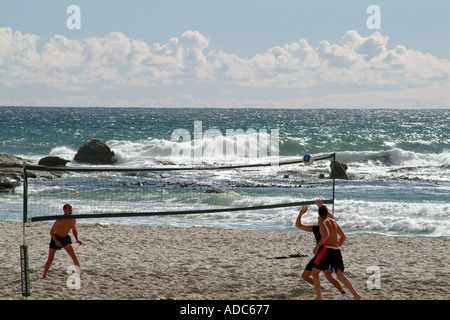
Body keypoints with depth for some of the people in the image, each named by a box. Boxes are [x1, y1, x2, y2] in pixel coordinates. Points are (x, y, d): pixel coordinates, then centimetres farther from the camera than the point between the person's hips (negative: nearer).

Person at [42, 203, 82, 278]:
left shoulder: (72, 220, -6)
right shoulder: (59, 220, -22)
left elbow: (74, 230, 15)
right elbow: (51, 232, -19)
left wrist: (77, 240, 4)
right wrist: (56, 241, -32)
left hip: (65, 239, 3)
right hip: (56, 238, -3)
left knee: (74, 256, -15)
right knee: (50, 259, 0)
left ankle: (79, 274, -9)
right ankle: (44, 275, 17)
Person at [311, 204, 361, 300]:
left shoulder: (322, 222, 1)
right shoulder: (333, 221, 23)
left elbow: (326, 235, -17)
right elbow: (343, 236, 30)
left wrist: (317, 247, -12)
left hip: (327, 248, -6)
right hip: (337, 250, 6)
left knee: (315, 272, 9)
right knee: (340, 275, -1)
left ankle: (319, 297, -1)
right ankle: (355, 294, -20)